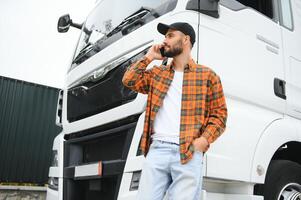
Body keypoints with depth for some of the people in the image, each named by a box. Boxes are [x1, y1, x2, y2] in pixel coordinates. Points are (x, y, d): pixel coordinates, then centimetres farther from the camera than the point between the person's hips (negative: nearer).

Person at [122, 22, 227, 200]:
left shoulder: (207, 75, 8)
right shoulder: (157, 73, 22)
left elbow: (219, 114, 4)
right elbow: (129, 80, 13)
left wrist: (204, 140, -11)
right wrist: (149, 57, 14)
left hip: (189, 153, -3)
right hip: (157, 149, 3)